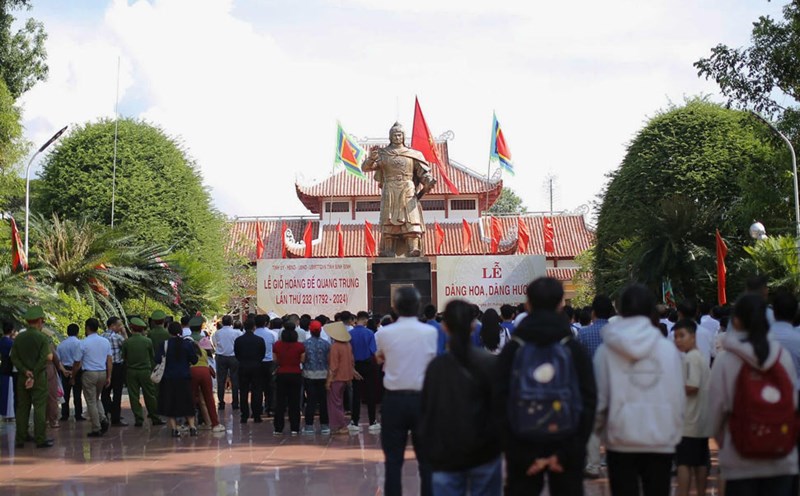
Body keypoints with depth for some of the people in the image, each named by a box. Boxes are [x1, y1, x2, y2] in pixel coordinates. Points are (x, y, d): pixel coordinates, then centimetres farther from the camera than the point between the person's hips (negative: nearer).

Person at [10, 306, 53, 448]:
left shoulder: (19, 338, 4)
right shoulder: (42, 338, -9)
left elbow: (13, 357, 0)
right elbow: (44, 359, -15)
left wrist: (25, 371, -6)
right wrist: (33, 375, -11)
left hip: (22, 377, 4)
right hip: (39, 377, -4)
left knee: (22, 408, 9)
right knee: (39, 408, -1)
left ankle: (20, 439, 10)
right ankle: (40, 439, -2)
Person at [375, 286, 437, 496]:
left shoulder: (384, 333, -4)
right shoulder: (430, 332, -5)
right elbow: (431, 362, 8)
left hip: (394, 399, 0)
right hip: (422, 399, 0)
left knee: (393, 460, 3)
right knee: (426, 460, 7)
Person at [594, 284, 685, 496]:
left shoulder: (607, 350, -6)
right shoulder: (668, 348, -4)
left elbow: (599, 398, -3)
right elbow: (678, 397, -3)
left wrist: (600, 429, 14)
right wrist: (675, 432, 11)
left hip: (621, 439, -1)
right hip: (661, 439, 1)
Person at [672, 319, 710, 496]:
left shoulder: (690, 358, -14)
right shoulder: (701, 357, 15)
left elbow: (692, 387, -22)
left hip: (689, 420, -9)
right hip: (702, 419, 9)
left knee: (683, 462, -7)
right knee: (700, 461, 12)